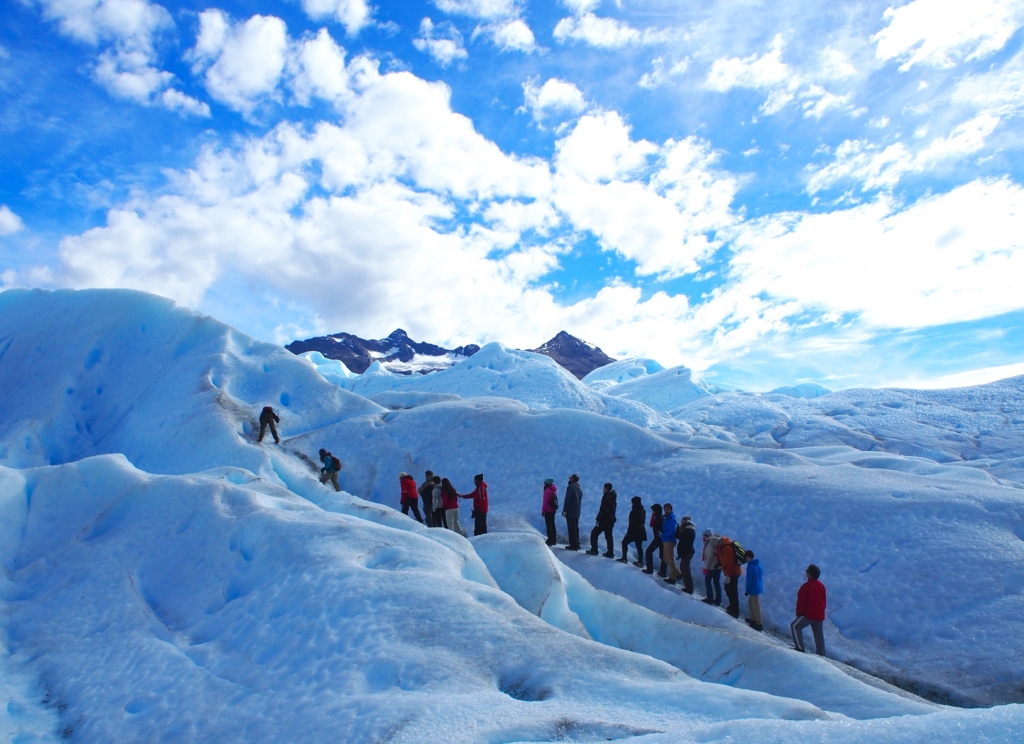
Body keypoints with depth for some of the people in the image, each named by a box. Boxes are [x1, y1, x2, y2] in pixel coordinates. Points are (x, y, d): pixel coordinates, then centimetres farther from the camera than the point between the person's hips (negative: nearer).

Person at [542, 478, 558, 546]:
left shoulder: (547, 490, -15)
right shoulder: (554, 490, 10)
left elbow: (545, 501, -17)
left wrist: (543, 510, -13)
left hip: (548, 510, -8)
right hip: (553, 510, 8)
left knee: (549, 525, -4)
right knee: (552, 525, 14)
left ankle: (550, 540, -3)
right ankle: (553, 540, 20)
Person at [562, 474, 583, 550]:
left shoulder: (570, 487, -15)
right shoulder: (579, 489, 14)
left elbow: (567, 500, -19)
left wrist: (564, 510, -15)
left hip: (570, 512, -9)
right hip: (577, 513, 9)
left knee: (571, 529, -5)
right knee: (575, 528, 14)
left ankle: (573, 545, -5)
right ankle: (577, 544, 18)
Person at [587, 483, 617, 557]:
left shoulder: (606, 497, -15)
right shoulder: (612, 497, 12)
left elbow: (602, 510, -21)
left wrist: (598, 519, -20)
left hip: (604, 520, -8)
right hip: (611, 520, 8)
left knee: (594, 533, 1)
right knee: (608, 536, 13)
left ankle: (594, 550, -1)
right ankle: (610, 553, 11)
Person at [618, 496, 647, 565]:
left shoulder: (635, 511, -17)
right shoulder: (643, 510, 8)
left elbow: (632, 522, -19)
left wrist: (629, 531, -16)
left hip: (634, 531, -8)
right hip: (641, 530, 8)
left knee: (624, 542, 7)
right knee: (639, 546, 10)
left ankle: (624, 558, 5)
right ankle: (640, 562, 7)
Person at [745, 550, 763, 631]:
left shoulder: (750, 567, -23)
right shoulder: (758, 564, 4)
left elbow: (749, 580, -19)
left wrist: (747, 590, -9)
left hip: (754, 589, -9)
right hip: (758, 587, 9)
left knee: (756, 606, 1)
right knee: (750, 603, 23)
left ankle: (759, 624, 10)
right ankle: (753, 619, 34)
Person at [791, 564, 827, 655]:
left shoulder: (807, 586, -17)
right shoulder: (821, 585, 7)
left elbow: (801, 601, -14)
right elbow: (823, 600, 15)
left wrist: (798, 613, -2)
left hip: (809, 614, -8)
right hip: (820, 615, 8)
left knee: (795, 626, 3)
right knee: (819, 634, 12)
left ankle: (800, 648, -2)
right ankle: (821, 654, 15)